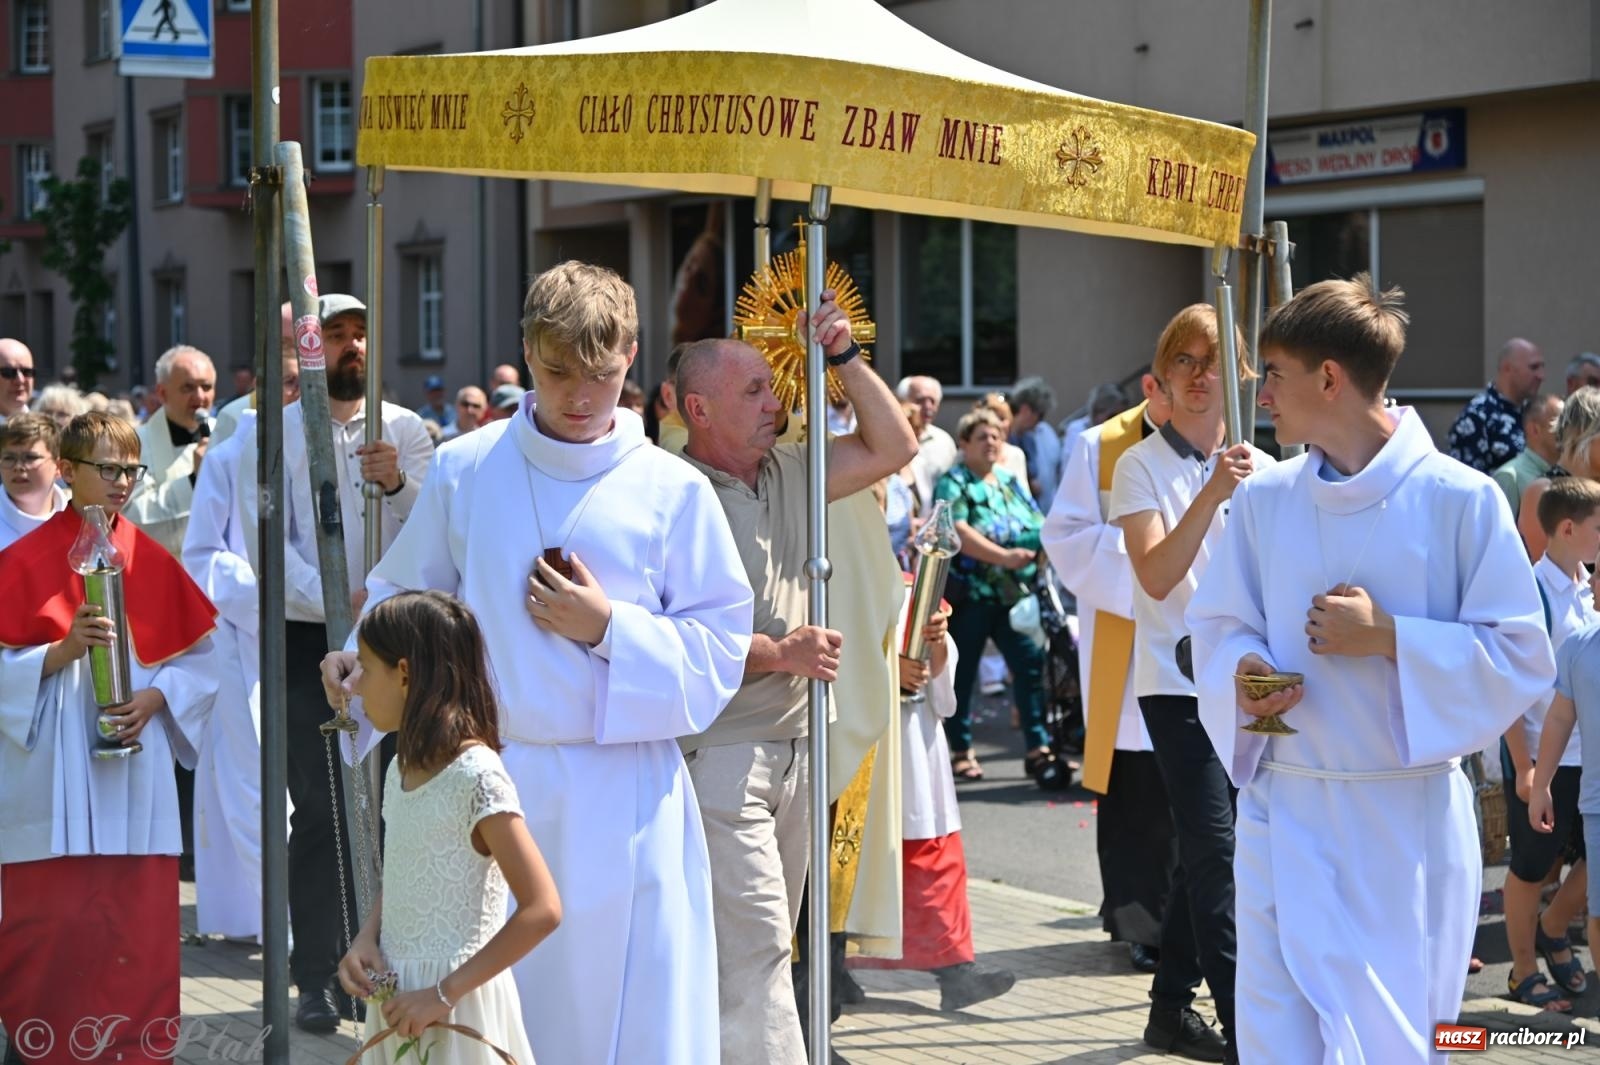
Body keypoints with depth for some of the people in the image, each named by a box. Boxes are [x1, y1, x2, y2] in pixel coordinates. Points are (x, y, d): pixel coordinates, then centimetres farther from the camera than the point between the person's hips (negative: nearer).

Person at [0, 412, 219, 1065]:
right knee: (54, 921, -4)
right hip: (54, 773, -3)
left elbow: (200, 656, 9)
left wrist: (157, 697, -8)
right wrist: (60, 652, -19)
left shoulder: (153, 560, 8)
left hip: (137, 768, 3)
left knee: (139, 924, 2)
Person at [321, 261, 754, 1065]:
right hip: (489, 786, 1)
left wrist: (610, 629, -12)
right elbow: (407, 598, 12)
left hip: (621, 801, -1)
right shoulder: (464, 471, 4)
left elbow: (719, 653, 1)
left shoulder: (674, 493, 0)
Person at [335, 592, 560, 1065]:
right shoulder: (403, 769, 7)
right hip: (399, 998, 7)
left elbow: (541, 911, -22)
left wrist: (446, 992, -20)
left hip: (458, 1007, -7)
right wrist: (365, 938, 0)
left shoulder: (477, 777, -18)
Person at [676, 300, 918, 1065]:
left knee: (761, 946, 12)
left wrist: (844, 357, 6)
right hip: (719, 755, -8)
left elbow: (894, 449, 15)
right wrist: (779, 654, -15)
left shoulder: (788, 473, 11)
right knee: (752, 945, -11)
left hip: (791, 748, 8)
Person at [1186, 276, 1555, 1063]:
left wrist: (1388, 637, -17)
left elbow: (1521, 658, -8)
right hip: (1285, 813, 3)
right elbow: (1217, 626, 12)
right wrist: (1243, 672, -10)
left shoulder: (1460, 499, -8)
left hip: (1409, 820, -3)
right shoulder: (1263, 499, 5)